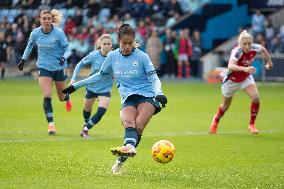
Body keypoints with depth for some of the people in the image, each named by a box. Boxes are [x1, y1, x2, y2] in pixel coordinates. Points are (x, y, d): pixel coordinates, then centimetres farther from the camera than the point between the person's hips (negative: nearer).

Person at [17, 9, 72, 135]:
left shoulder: (59, 33, -15)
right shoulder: (35, 33, -6)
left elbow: (67, 49, -9)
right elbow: (30, 45, 14)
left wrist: (63, 58, -29)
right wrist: (23, 59, 14)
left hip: (58, 67, -1)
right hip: (44, 67, 1)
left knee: (61, 97, 14)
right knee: (47, 96, -15)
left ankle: (67, 98, 54)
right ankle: (51, 125, -12)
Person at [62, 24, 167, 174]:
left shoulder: (142, 57, -1)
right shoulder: (113, 56, 8)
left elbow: (154, 78, -1)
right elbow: (100, 75, 22)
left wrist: (159, 93, -22)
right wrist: (76, 85, 22)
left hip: (146, 96, -2)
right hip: (128, 99, 2)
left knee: (138, 126, -28)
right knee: (129, 122, -31)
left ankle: (121, 160, -37)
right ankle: (130, 147, -59)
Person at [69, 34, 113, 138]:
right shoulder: (93, 55, -16)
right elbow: (80, 64, -1)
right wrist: (73, 78, -6)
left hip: (105, 89, -1)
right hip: (91, 87, 1)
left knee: (101, 112, -19)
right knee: (87, 110, 20)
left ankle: (86, 129, -1)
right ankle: (86, 124, 52)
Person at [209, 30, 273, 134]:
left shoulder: (254, 48, -22)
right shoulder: (237, 51, -37)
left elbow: (263, 49, 4)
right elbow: (230, 66, -55)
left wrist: (269, 61, 13)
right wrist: (244, 68, -69)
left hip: (246, 78, 4)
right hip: (231, 80, -4)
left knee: (256, 97, -20)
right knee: (225, 106, 16)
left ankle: (252, 124, -1)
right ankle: (216, 119, 49)